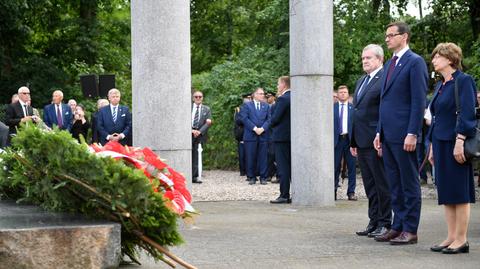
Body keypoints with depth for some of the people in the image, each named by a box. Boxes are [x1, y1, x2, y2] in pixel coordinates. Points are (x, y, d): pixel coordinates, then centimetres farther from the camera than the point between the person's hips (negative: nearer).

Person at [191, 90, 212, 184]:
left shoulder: (206, 109, 12)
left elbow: (208, 123, 3)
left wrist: (200, 131, -11)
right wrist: (191, 130, -12)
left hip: (200, 135, 1)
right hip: (189, 134, -1)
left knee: (196, 156, 0)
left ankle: (194, 176, 1)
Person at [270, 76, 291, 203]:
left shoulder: (282, 99, -15)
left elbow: (275, 118, -16)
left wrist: (272, 124, 4)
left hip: (281, 136, -8)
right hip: (292, 136, 8)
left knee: (283, 167, -6)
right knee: (292, 166, 12)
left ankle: (284, 196, -7)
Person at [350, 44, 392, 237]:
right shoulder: (361, 81, 19)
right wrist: (353, 142, 18)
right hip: (362, 142, 9)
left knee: (382, 184, -1)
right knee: (370, 186, 13)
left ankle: (385, 223, 5)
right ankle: (374, 221, 19)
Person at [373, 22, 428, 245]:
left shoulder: (415, 62, -7)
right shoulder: (390, 64, 19)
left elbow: (419, 101, -13)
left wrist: (412, 134, -18)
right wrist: (379, 132, 17)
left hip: (404, 135, -8)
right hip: (388, 134, 8)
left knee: (409, 184, -2)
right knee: (395, 185, 11)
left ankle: (410, 231, 2)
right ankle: (398, 227, 17)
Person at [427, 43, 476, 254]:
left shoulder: (463, 81, -9)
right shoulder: (440, 85, 17)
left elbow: (467, 114, -16)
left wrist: (460, 142, -22)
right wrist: (432, 147, 19)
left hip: (455, 144, -9)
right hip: (441, 144, 9)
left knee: (459, 193, -3)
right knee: (446, 193, 9)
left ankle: (461, 240, 1)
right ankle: (451, 237, 14)